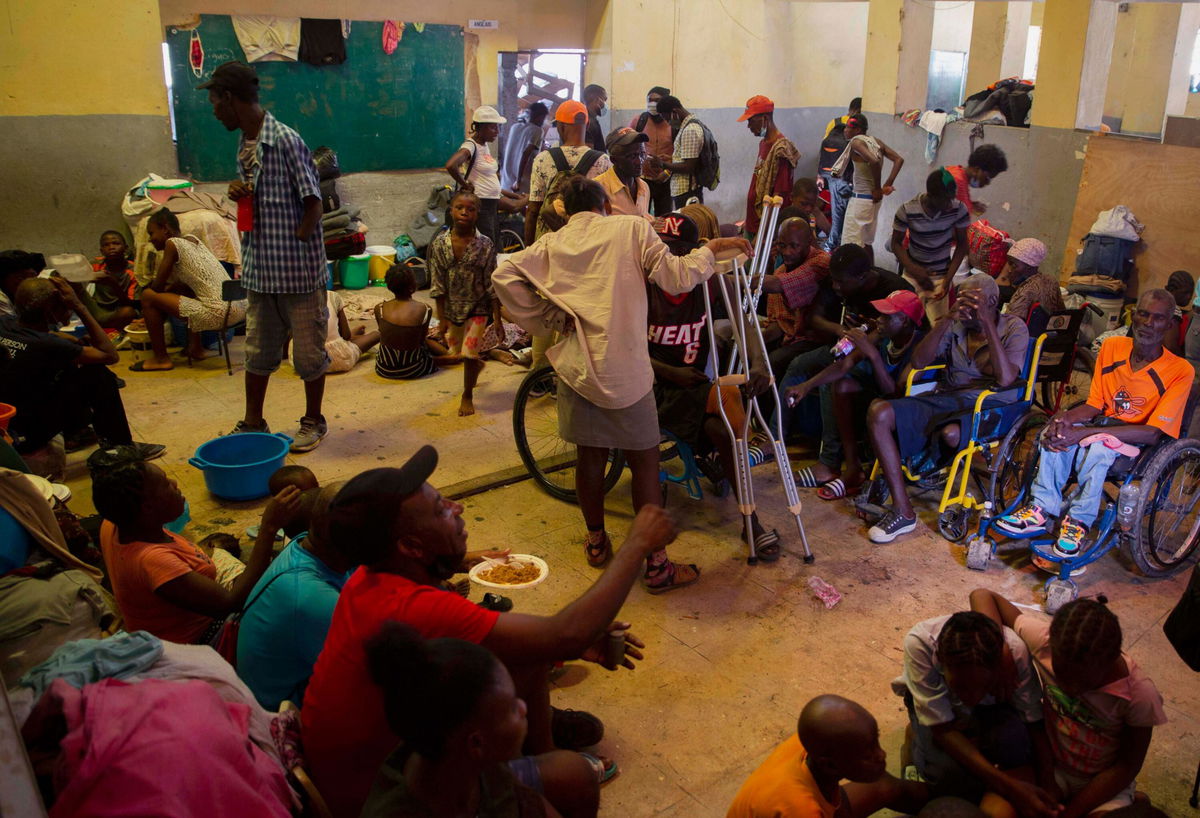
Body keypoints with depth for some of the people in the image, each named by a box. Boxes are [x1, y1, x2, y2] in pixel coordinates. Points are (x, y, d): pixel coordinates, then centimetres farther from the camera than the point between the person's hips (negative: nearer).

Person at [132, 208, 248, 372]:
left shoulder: (172, 243, -3)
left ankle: (160, 358, 11)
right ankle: (196, 348, 35)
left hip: (217, 313, -9)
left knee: (148, 296, 2)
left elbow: (158, 286, 1)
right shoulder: (192, 239, 19)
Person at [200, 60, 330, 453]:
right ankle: (253, 424, 29)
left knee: (308, 350, 7)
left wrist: (294, 245, -13)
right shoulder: (244, 144, 11)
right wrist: (239, 193, 0)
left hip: (297, 269, -8)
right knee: (257, 350, 16)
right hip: (259, 269, 8)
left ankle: (314, 421, 24)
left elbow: (313, 203, -14)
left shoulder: (286, 141, -15)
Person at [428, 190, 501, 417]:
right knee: (455, 353, 18)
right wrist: (442, 318, -6)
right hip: (452, 308, 3)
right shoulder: (440, 243, -8)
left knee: (468, 354, -5)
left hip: (477, 307, -3)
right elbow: (438, 285, -5)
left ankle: (467, 396, 18)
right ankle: (477, 364, 53)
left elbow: (491, 284, -9)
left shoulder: (485, 245, -12)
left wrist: (497, 317, -11)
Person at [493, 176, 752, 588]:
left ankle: (596, 542, 35)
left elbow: (503, 275, -4)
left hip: (576, 365, 4)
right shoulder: (631, 228, 0)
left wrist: (546, 319, 4)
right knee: (645, 462, 6)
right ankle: (656, 565, 12)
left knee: (590, 456, 18)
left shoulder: (552, 244, 9)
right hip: (624, 369, -4)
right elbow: (676, 277, -8)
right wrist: (713, 247, 7)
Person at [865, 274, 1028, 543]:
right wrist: (945, 319, -11)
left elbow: (1005, 379, -17)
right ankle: (902, 511, -23)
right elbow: (918, 362, 0)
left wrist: (987, 323, -18)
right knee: (878, 412, -22)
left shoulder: (1014, 328, 1)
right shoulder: (956, 325, 13)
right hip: (945, 398, 5)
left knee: (950, 433, -41)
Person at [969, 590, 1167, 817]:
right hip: (1050, 766, 1)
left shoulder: (1140, 695, -26)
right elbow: (982, 595, -15)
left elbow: (1129, 765, -12)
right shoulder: (1043, 639, -25)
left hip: (1104, 782, -1)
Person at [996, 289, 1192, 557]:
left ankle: (1079, 520, -21)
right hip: (1103, 427, 4)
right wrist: (1065, 418, -22)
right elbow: (1094, 405, 3)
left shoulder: (1180, 371, -14)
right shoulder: (1112, 347, 1)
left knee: (1098, 446, -36)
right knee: (1057, 432, -27)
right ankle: (1041, 509, -22)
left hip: (1137, 442, -4)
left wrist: (1085, 433, -31)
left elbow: (1153, 433, -22)